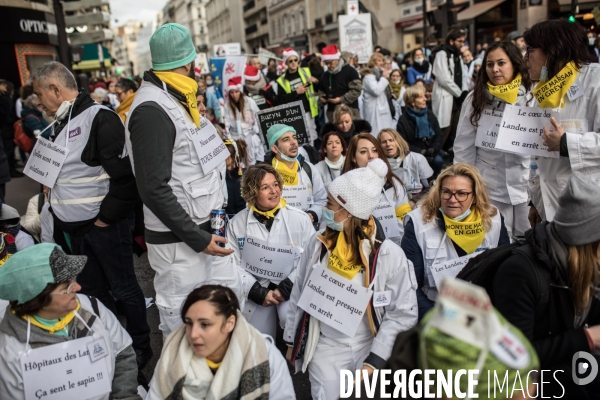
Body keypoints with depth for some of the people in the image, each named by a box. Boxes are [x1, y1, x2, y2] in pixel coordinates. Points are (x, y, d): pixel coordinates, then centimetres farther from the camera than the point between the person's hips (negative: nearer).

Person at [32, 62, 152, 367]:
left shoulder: (100, 118, -16)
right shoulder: (59, 124, 12)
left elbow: (125, 173, -22)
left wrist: (107, 217, -17)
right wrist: (57, 208, 10)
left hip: (104, 224, -8)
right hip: (72, 226, 9)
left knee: (123, 287, 6)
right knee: (92, 290, 18)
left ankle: (141, 347, 24)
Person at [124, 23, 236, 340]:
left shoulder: (177, 99, 12)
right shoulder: (151, 109, -18)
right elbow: (154, 189, -21)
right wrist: (197, 238, -19)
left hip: (205, 228, 9)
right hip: (178, 240, -9)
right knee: (184, 324, 5)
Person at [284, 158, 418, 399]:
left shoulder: (390, 255, -18)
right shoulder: (318, 244, -9)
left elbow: (403, 313, -12)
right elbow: (299, 294, 3)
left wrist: (376, 359, -15)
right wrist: (291, 340, 8)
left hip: (367, 347, -1)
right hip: (324, 347, 2)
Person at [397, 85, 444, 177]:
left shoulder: (429, 114, 6)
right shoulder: (403, 121, -7)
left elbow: (439, 135, 8)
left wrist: (433, 149, -10)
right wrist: (422, 152, -18)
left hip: (431, 153, 3)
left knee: (438, 160, -25)